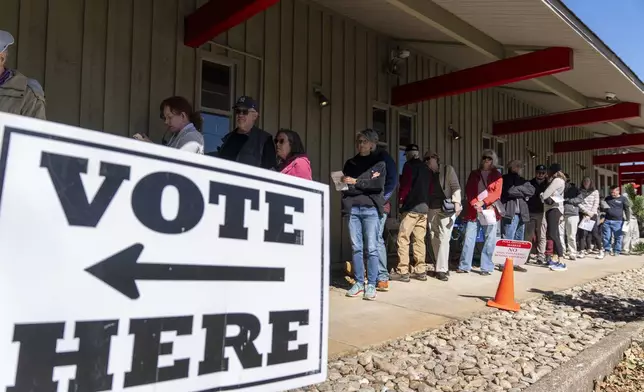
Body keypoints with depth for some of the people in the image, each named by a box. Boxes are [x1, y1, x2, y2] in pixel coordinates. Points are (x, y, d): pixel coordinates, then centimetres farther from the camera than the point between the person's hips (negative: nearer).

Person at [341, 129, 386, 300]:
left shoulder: (379, 162, 10)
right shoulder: (350, 163, 18)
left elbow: (378, 185, -5)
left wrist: (356, 183, -6)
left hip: (371, 209, -3)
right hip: (353, 209, 3)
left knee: (371, 248, -3)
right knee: (356, 248, 2)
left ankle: (371, 285, 1)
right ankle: (358, 283, 9)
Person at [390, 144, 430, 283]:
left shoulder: (409, 165, -3)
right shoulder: (426, 168, 17)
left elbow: (405, 184, -9)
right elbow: (429, 188, 17)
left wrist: (401, 199, 2)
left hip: (411, 207, -7)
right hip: (424, 207, 7)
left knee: (403, 239, -5)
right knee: (419, 239, 8)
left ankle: (402, 272, -7)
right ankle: (420, 271, 9)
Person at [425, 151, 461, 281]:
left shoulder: (448, 169, 5)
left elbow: (455, 187, -4)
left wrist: (457, 203, -17)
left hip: (446, 208, -5)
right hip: (432, 209, 5)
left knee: (443, 238, -10)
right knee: (434, 239, 4)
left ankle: (441, 270, -9)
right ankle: (442, 266, 13)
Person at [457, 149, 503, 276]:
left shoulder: (497, 175, 9)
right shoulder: (474, 174, 14)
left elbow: (496, 193, -2)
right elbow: (468, 190, 5)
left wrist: (483, 202, -15)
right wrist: (474, 203, -12)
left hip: (490, 211, -1)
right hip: (473, 210, 1)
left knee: (489, 240, 0)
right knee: (469, 238, -3)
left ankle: (487, 267, 6)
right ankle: (464, 266, 3)